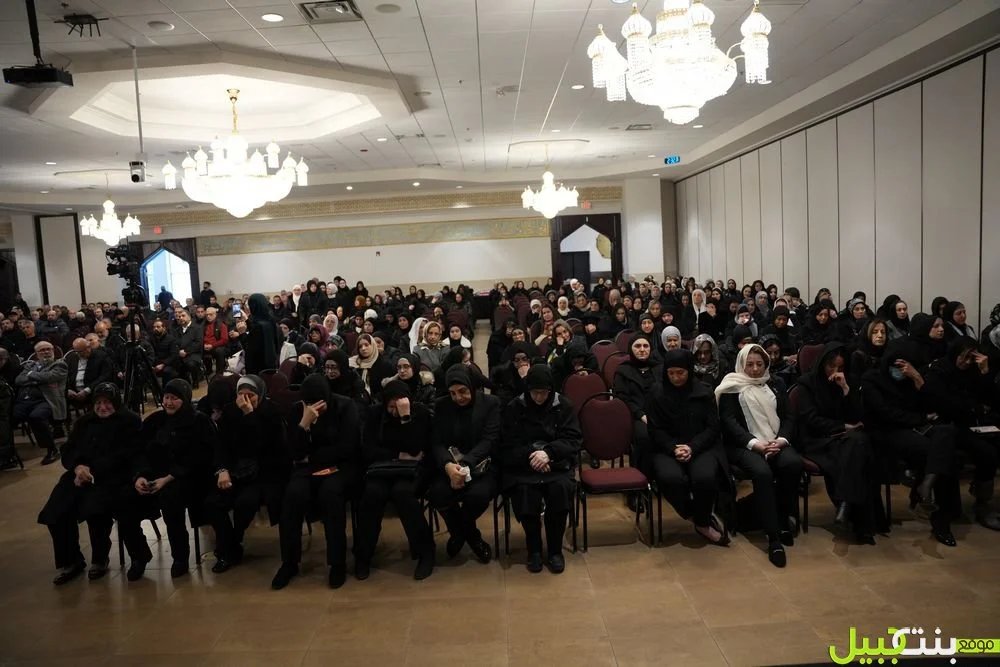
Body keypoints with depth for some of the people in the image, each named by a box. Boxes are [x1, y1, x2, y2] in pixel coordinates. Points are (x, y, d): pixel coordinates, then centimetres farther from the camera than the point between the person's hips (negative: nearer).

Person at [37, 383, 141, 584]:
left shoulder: (129, 421, 4)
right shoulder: (84, 422, 23)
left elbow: (123, 456, -7)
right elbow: (67, 451, 14)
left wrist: (92, 469, -15)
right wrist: (78, 466, -10)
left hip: (112, 476, -6)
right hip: (80, 474, 6)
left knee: (94, 510, -31)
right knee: (55, 512, -17)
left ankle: (100, 559, -7)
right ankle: (70, 561, 2)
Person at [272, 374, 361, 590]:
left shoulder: (346, 407, -8)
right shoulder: (298, 410, 1)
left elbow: (346, 449, -13)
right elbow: (296, 453, -5)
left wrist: (311, 457, -6)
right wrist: (304, 423, -21)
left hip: (340, 466, -3)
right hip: (309, 467, 3)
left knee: (330, 492, -35)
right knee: (293, 493, -29)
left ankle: (338, 562, -21)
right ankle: (289, 562, -11)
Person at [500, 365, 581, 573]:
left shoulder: (563, 405, 6)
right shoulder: (514, 407, 3)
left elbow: (573, 439, -1)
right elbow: (507, 447, 0)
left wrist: (548, 452, -19)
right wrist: (530, 455, -18)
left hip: (556, 465, 1)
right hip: (523, 466, 0)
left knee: (561, 489, -30)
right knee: (524, 492, -30)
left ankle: (555, 549, -7)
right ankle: (534, 549, -5)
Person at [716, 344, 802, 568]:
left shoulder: (774, 384, 21)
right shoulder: (732, 387, 8)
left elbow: (788, 416, 13)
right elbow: (729, 421, -4)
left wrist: (782, 439, -9)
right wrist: (754, 443, -18)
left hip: (776, 442, 4)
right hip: (744, 445, -4)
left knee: (793, 463, -31)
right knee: (762, 472, -35)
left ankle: (785, 520, -13)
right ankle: (773, 538, -31)